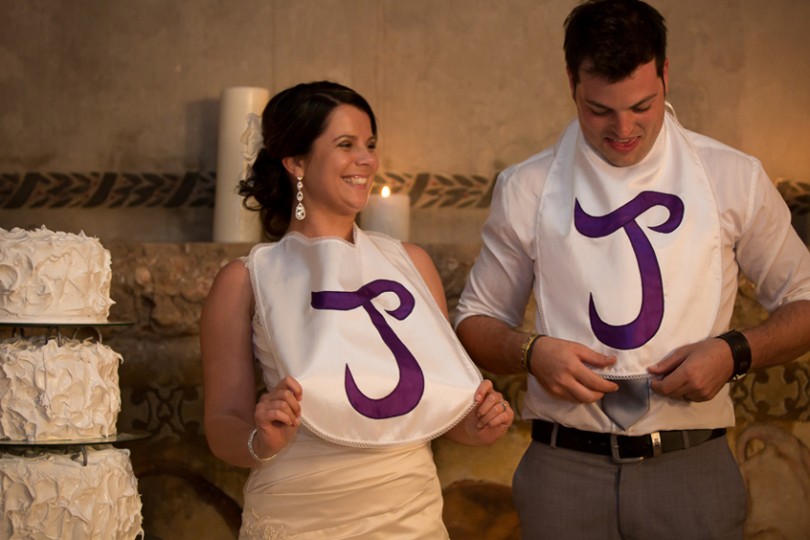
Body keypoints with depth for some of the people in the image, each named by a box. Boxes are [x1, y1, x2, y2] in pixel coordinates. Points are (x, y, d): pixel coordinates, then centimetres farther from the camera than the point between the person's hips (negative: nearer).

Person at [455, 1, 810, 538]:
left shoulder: (734, 178, 3)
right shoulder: (527, 188, 5)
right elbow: (477, 321, 12)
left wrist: (735, 352, -9)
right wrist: (532, 352, -9)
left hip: (693, 469, 0)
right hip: (564, 469, 1)